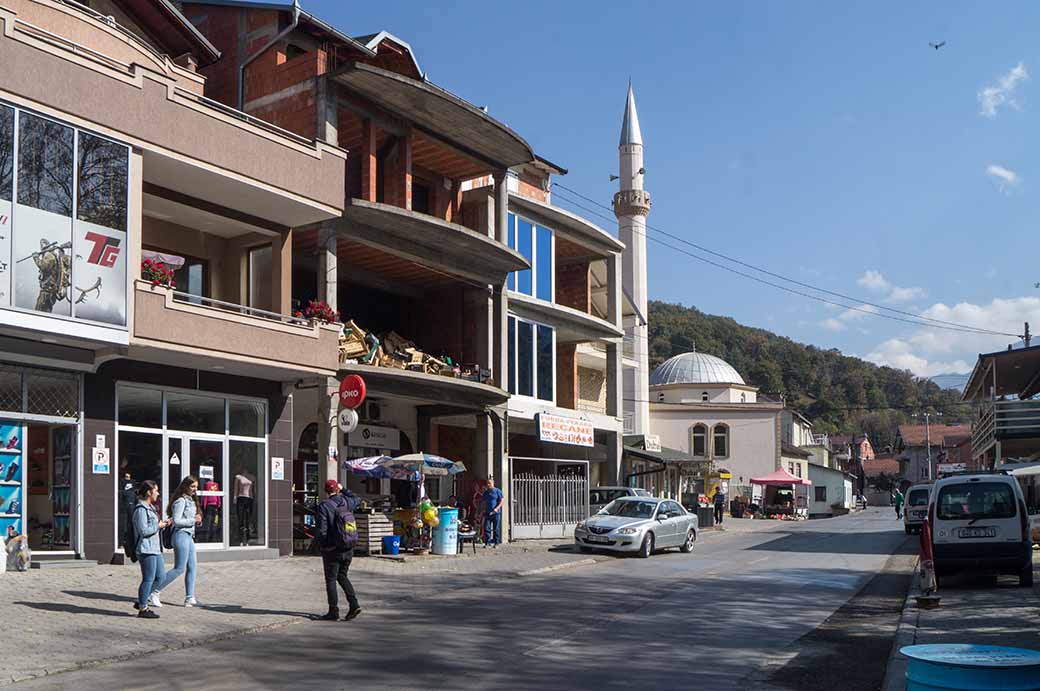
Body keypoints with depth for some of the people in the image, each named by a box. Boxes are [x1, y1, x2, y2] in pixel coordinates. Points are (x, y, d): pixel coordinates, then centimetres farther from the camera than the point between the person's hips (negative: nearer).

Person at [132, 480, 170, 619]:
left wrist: (163, 524, 10)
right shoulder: (141, 509, -14)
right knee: (148, 579, -4)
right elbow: (143, 531, -20)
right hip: (146, 549, -10)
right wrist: (158, 526, -11)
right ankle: (143, 609, 6)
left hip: (155, 548, 10)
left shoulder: (150, 508, 18)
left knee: (159, 577, 12)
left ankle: (141, 602, 21)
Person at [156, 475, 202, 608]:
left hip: (189, 536, 10)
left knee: (192, 568, 6)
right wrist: (193, 520, -15)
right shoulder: (181, 501, -13)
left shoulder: (191, 500, 16)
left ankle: (189, 598, 9)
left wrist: (197, 520, 5)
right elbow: (176, 520, -20)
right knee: (179, 568, -6)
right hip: (181, 535, -10)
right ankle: (155, 591, 3)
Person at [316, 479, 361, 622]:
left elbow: (322, 529, -15)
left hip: (332, 549, -5)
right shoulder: (346, 502, 2)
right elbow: (358, 500, 26)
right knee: (342, 576, 18)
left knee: (331, 579, 5)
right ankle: (354, 604, 5)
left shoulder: (323, 506, -13)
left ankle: (333, 611, 7)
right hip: (348, 548, 5)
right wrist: (344, 490, 31)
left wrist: (322, 545, -3)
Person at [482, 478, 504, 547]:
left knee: (496, 529, 1)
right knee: (486, 528, -4)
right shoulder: (485, 492, 15)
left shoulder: (497, 491, 0)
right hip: (487, 513, 4)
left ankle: (496, 543, 8)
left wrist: (496, 508, -18)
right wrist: (483, 511, 12)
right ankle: (487, 543, -1)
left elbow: (501, 501, -4)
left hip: (496, 513, -4)